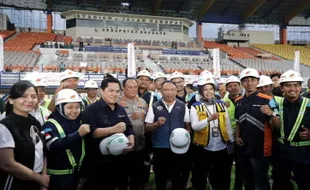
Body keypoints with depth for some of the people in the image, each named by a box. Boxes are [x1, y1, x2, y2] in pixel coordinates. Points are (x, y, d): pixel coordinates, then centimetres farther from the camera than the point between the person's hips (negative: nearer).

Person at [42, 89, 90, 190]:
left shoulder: (79, 122, 5)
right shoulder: (51, 125, -13)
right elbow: (54, 147, -29)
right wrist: (78, 134, -36)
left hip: (76, 172, 6)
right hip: (58, 176, -6)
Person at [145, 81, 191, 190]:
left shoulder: (183, 106, 3)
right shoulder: (154, 107, 0)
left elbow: (188, 125, 9)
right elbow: (147, 127, 0)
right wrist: (157, 124, -19)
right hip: (159, 148, 0)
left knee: (178, 178, 11)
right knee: (160, 178, 13)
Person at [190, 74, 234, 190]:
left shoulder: (221, 105, 4)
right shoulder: (195, 107, -5)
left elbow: (227, 125, 7)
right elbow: (194, 126, -19)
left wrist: (231, 142, 6)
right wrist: (209, 119, -32)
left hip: (221, 148, 3)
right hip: (202, 149, -2)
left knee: (223, 180, 14)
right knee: (200, 180, 11)